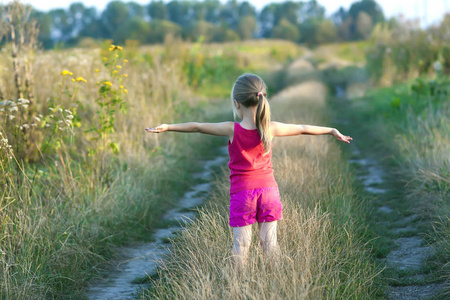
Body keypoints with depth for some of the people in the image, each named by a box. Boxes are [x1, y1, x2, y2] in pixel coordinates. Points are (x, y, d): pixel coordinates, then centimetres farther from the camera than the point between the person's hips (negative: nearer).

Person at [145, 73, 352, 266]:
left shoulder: (232, 130, -12)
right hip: (268, 189, 2)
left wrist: (167, 127, 5)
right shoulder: (271, 128, -7)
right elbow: (303, 129, 6)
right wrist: (332, 131, 19)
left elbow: (196, 127, -5)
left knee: (241, 245, 2)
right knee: (269, 243, 8)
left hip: (242, 192, -2)